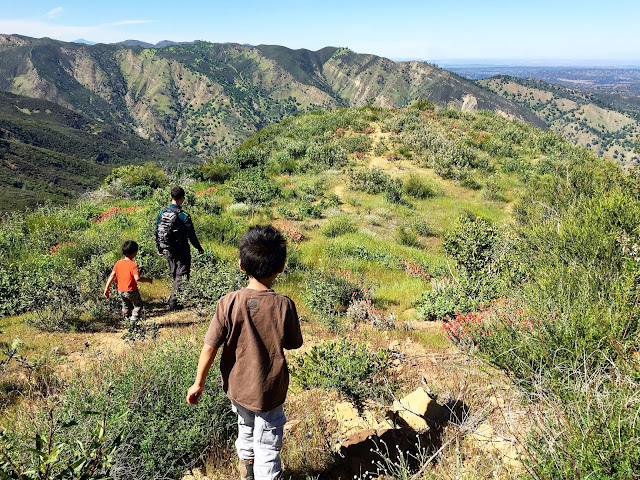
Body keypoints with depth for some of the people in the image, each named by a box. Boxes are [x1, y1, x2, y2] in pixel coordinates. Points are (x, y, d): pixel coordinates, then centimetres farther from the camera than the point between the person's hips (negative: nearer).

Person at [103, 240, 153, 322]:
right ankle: (133, 322, 4)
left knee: (126, 306, 26)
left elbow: (112, 276, -1)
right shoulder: (133, 265, -20)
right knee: (138, 305, 14)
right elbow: (137, 278, -30)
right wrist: (148, 280, -17)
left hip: (120, 291, 6)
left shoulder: (118, 263, -1)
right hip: (131, 291, -6)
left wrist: (107, 288, 2)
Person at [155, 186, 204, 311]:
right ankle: (173, 302, -1)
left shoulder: (162, 213, -1)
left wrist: (159, 248, 21)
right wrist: (199, 248, 3)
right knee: (181, 276, 3)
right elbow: (191, 235, -12)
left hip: (168, 251, 6)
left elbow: (157, 232, 7)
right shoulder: (184, 216, -18)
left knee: (175, 276, 21)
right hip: (181, 251, -6)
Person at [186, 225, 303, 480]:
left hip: (237, 386, 4)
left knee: (246, 426, 32)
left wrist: (198, 383, -2)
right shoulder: (284, 305, -21)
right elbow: (293, 344, -7)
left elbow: (209, 347, -15)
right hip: (269, 391, -3)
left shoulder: (228, 303, -19)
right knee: (267, 445, 16)